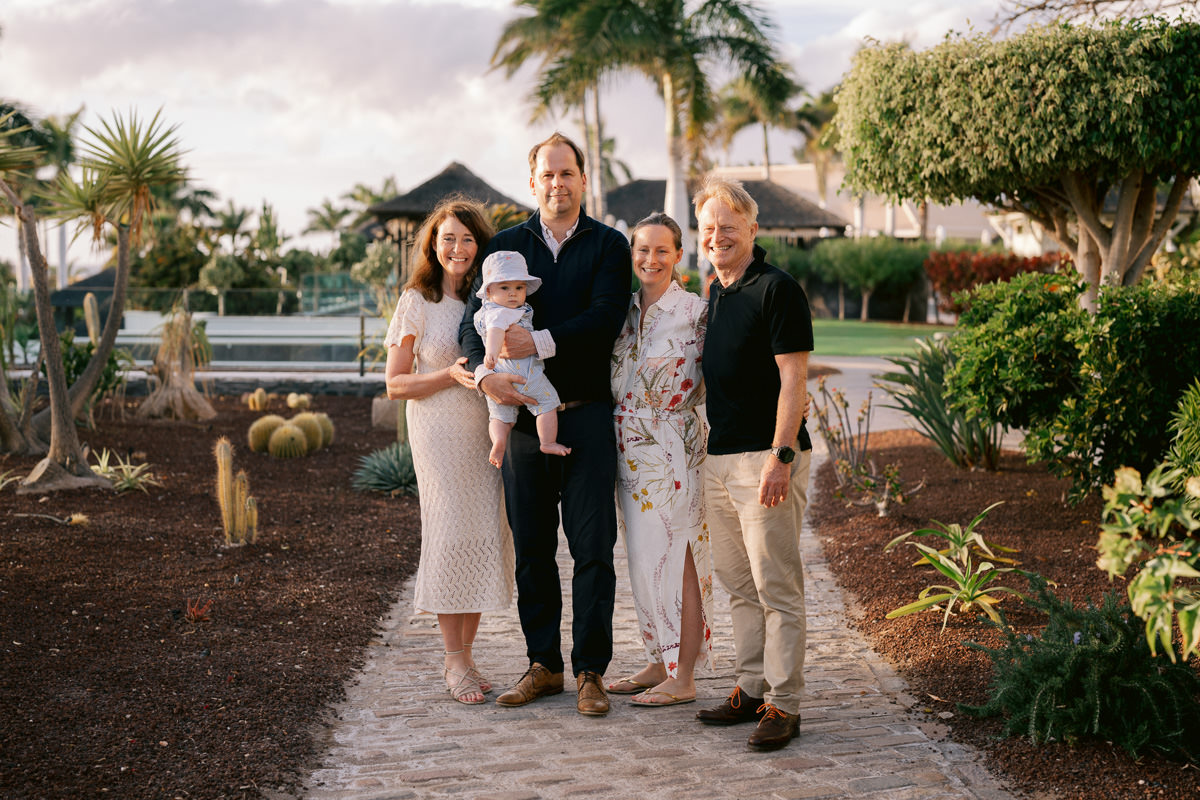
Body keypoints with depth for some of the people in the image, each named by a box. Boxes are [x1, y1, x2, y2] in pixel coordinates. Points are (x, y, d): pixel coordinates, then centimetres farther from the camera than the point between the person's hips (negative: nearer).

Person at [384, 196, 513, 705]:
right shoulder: (418, 302, 0)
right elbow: (396, 385, -2)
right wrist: (452, 376, -15)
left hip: (488, 430, 4)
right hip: (439, 432, -4)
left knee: (484, 536, 2)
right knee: (451, 534, -7)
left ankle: (463, 655, 13)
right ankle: (455, 662, 2)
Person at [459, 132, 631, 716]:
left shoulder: (608, 246, 5)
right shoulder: (507, 245, 12)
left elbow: (605, 319, -11)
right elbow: (475, 317, 1)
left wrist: (539, 342, -22)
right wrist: (484, 372, -18)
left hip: (587, 412, -2)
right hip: (523, 411, 3)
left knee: (593, 547, -2)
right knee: (531, 549, 8)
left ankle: (590, 670, 7)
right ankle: (542, 664, 19)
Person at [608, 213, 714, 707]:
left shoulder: (695, 312, -9)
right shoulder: (625, 310, 10)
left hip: (672, 448, -7)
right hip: (629, 450, 7)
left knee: (676, 558, -2)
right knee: (644, 558, 12)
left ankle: (683, 679, 6)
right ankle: (659, 662, 24)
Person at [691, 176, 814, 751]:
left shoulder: (777, 289, -9)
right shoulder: (713, 294, 16)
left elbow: (793, 379, -14)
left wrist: (780, 456, -20)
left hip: (766, 459, -8)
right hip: (718, 459, 8)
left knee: (776, 585, -5)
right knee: (738, 584, 13)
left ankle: (783, 704, 1)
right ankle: (751, 688, 23)